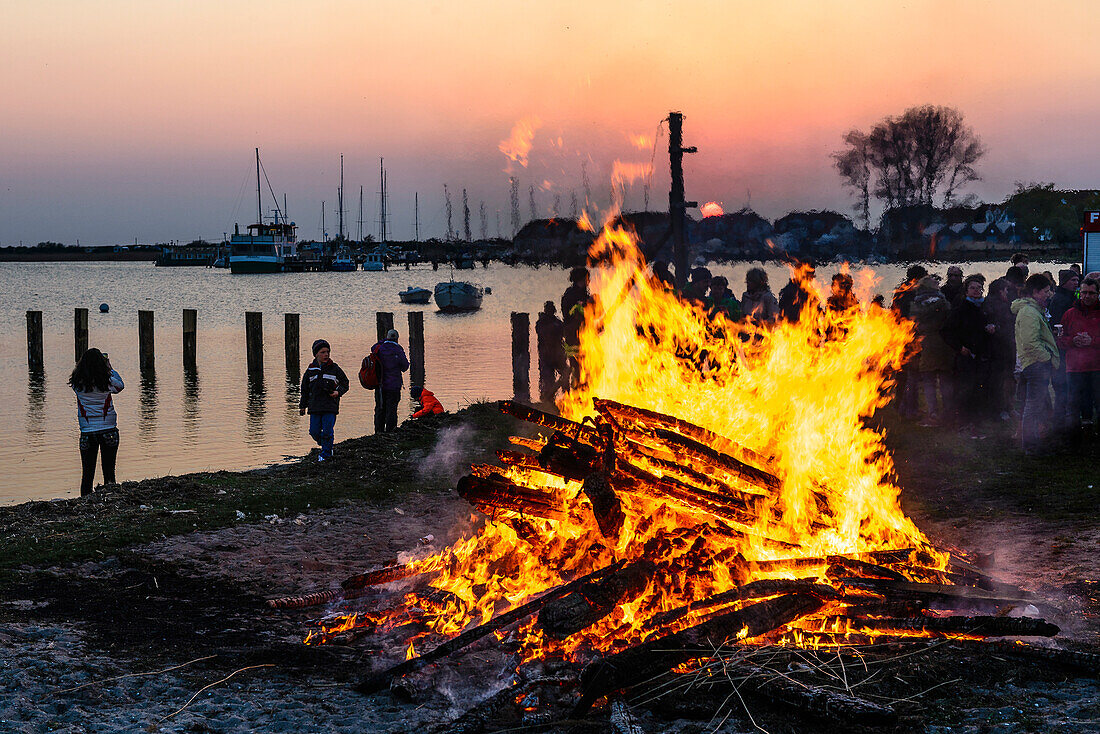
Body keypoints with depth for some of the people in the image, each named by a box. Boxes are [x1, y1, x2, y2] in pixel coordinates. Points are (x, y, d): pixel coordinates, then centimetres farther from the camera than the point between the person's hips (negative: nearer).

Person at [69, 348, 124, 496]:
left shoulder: (77, 383, -6)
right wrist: (110, 368, 25)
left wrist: (88, 362, 21)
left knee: (87, 473, 6)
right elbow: (120, 386, 13)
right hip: (109, 431, -1)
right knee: (109, 472, 7)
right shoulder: (108, 381, -9)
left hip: (87, 432, 1)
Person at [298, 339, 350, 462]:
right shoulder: (311, 370, 9)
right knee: (314, 432, 1)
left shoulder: (334, 368, 2)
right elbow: (305, 389, 18)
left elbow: (345, 384, 10)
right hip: (315, 406, 3)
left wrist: (338, 392, -9)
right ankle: (327, 446, 26)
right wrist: (302, 406, 17)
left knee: (327, 431, -7)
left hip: (330, 406, -3)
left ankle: (326, 454, 6)